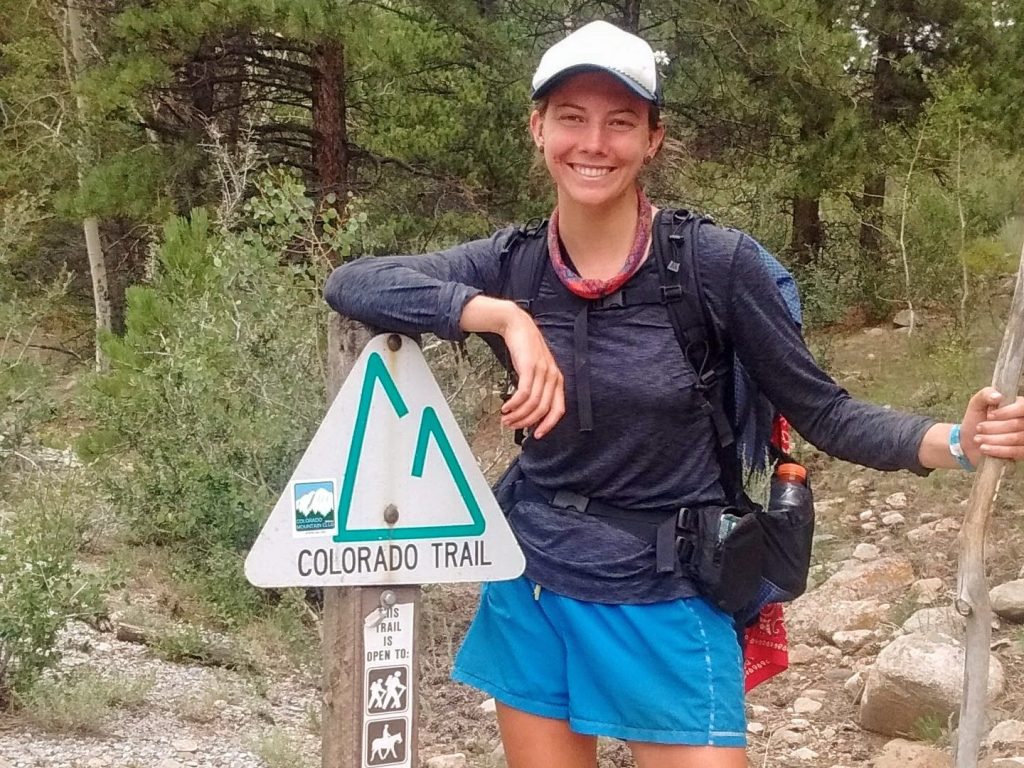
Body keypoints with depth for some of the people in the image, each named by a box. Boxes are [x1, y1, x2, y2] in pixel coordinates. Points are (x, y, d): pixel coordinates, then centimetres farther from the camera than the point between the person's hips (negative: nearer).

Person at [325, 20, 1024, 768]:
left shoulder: (717, 265, -12)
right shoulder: (509, 264, -4)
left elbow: (823, 412, -5)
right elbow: (351, 281, -13)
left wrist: (955, 441, -21)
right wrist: (504, 316, -24)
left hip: (666, 606, -3)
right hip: (532, 595, 3)